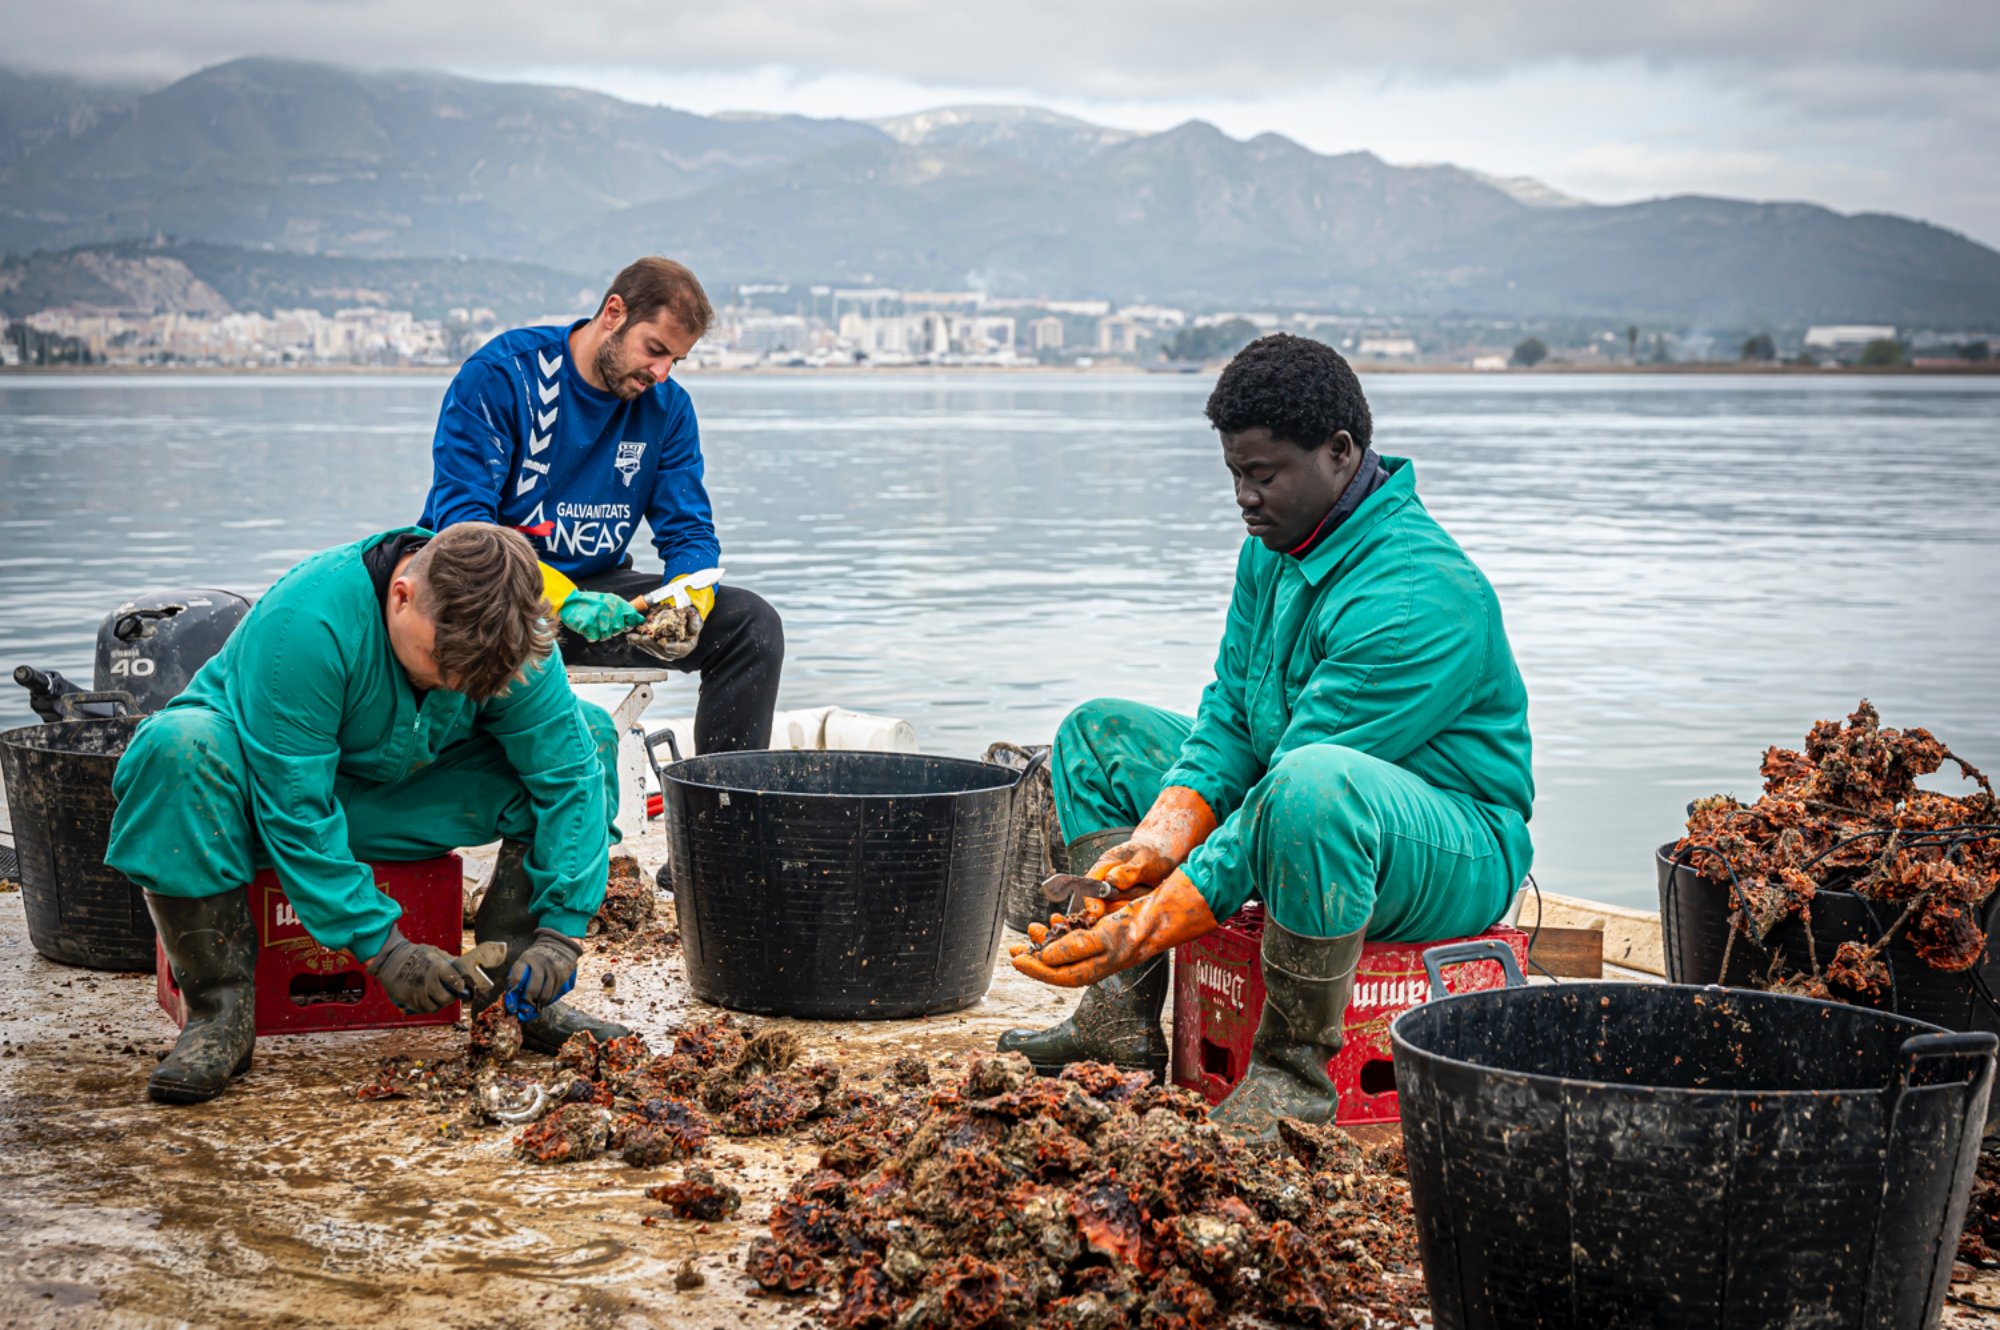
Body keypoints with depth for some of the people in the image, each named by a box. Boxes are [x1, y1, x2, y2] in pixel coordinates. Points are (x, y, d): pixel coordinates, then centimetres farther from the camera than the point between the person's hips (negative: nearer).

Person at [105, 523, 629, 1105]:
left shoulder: (511, 634, -20)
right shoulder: (303, 622, -35)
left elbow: (568, 774, -18)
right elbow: (294, 811, -33)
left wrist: (559, 931, -27)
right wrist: (381, 946, -34)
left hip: (397, 796, 4)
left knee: (588, 733, -13)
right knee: (181, 743, -40)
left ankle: (515, 994, -10)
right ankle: (220, 1012, -29)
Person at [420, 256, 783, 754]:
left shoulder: (668, 406, 3)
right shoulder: (497, 375, -13)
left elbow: (689, 532, 4)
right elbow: (461, 520, -20)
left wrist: (687, 600, -22)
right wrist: (562, 599, -34)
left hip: (595, 587, 5)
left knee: (752, 623, -11)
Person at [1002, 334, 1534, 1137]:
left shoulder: (1418, 594, -27)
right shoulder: (1272, 550, 3)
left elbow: (1303, 772, -30)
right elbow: (1230, 711, 3)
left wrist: (1161, 916, -31)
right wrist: (1164, 832, -17)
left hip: (1456, 858, -10)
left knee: (1312, 782, -43)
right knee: (1099, 735, 9)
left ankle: (1295, 1070, -27)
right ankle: (1121, 1023, -2)